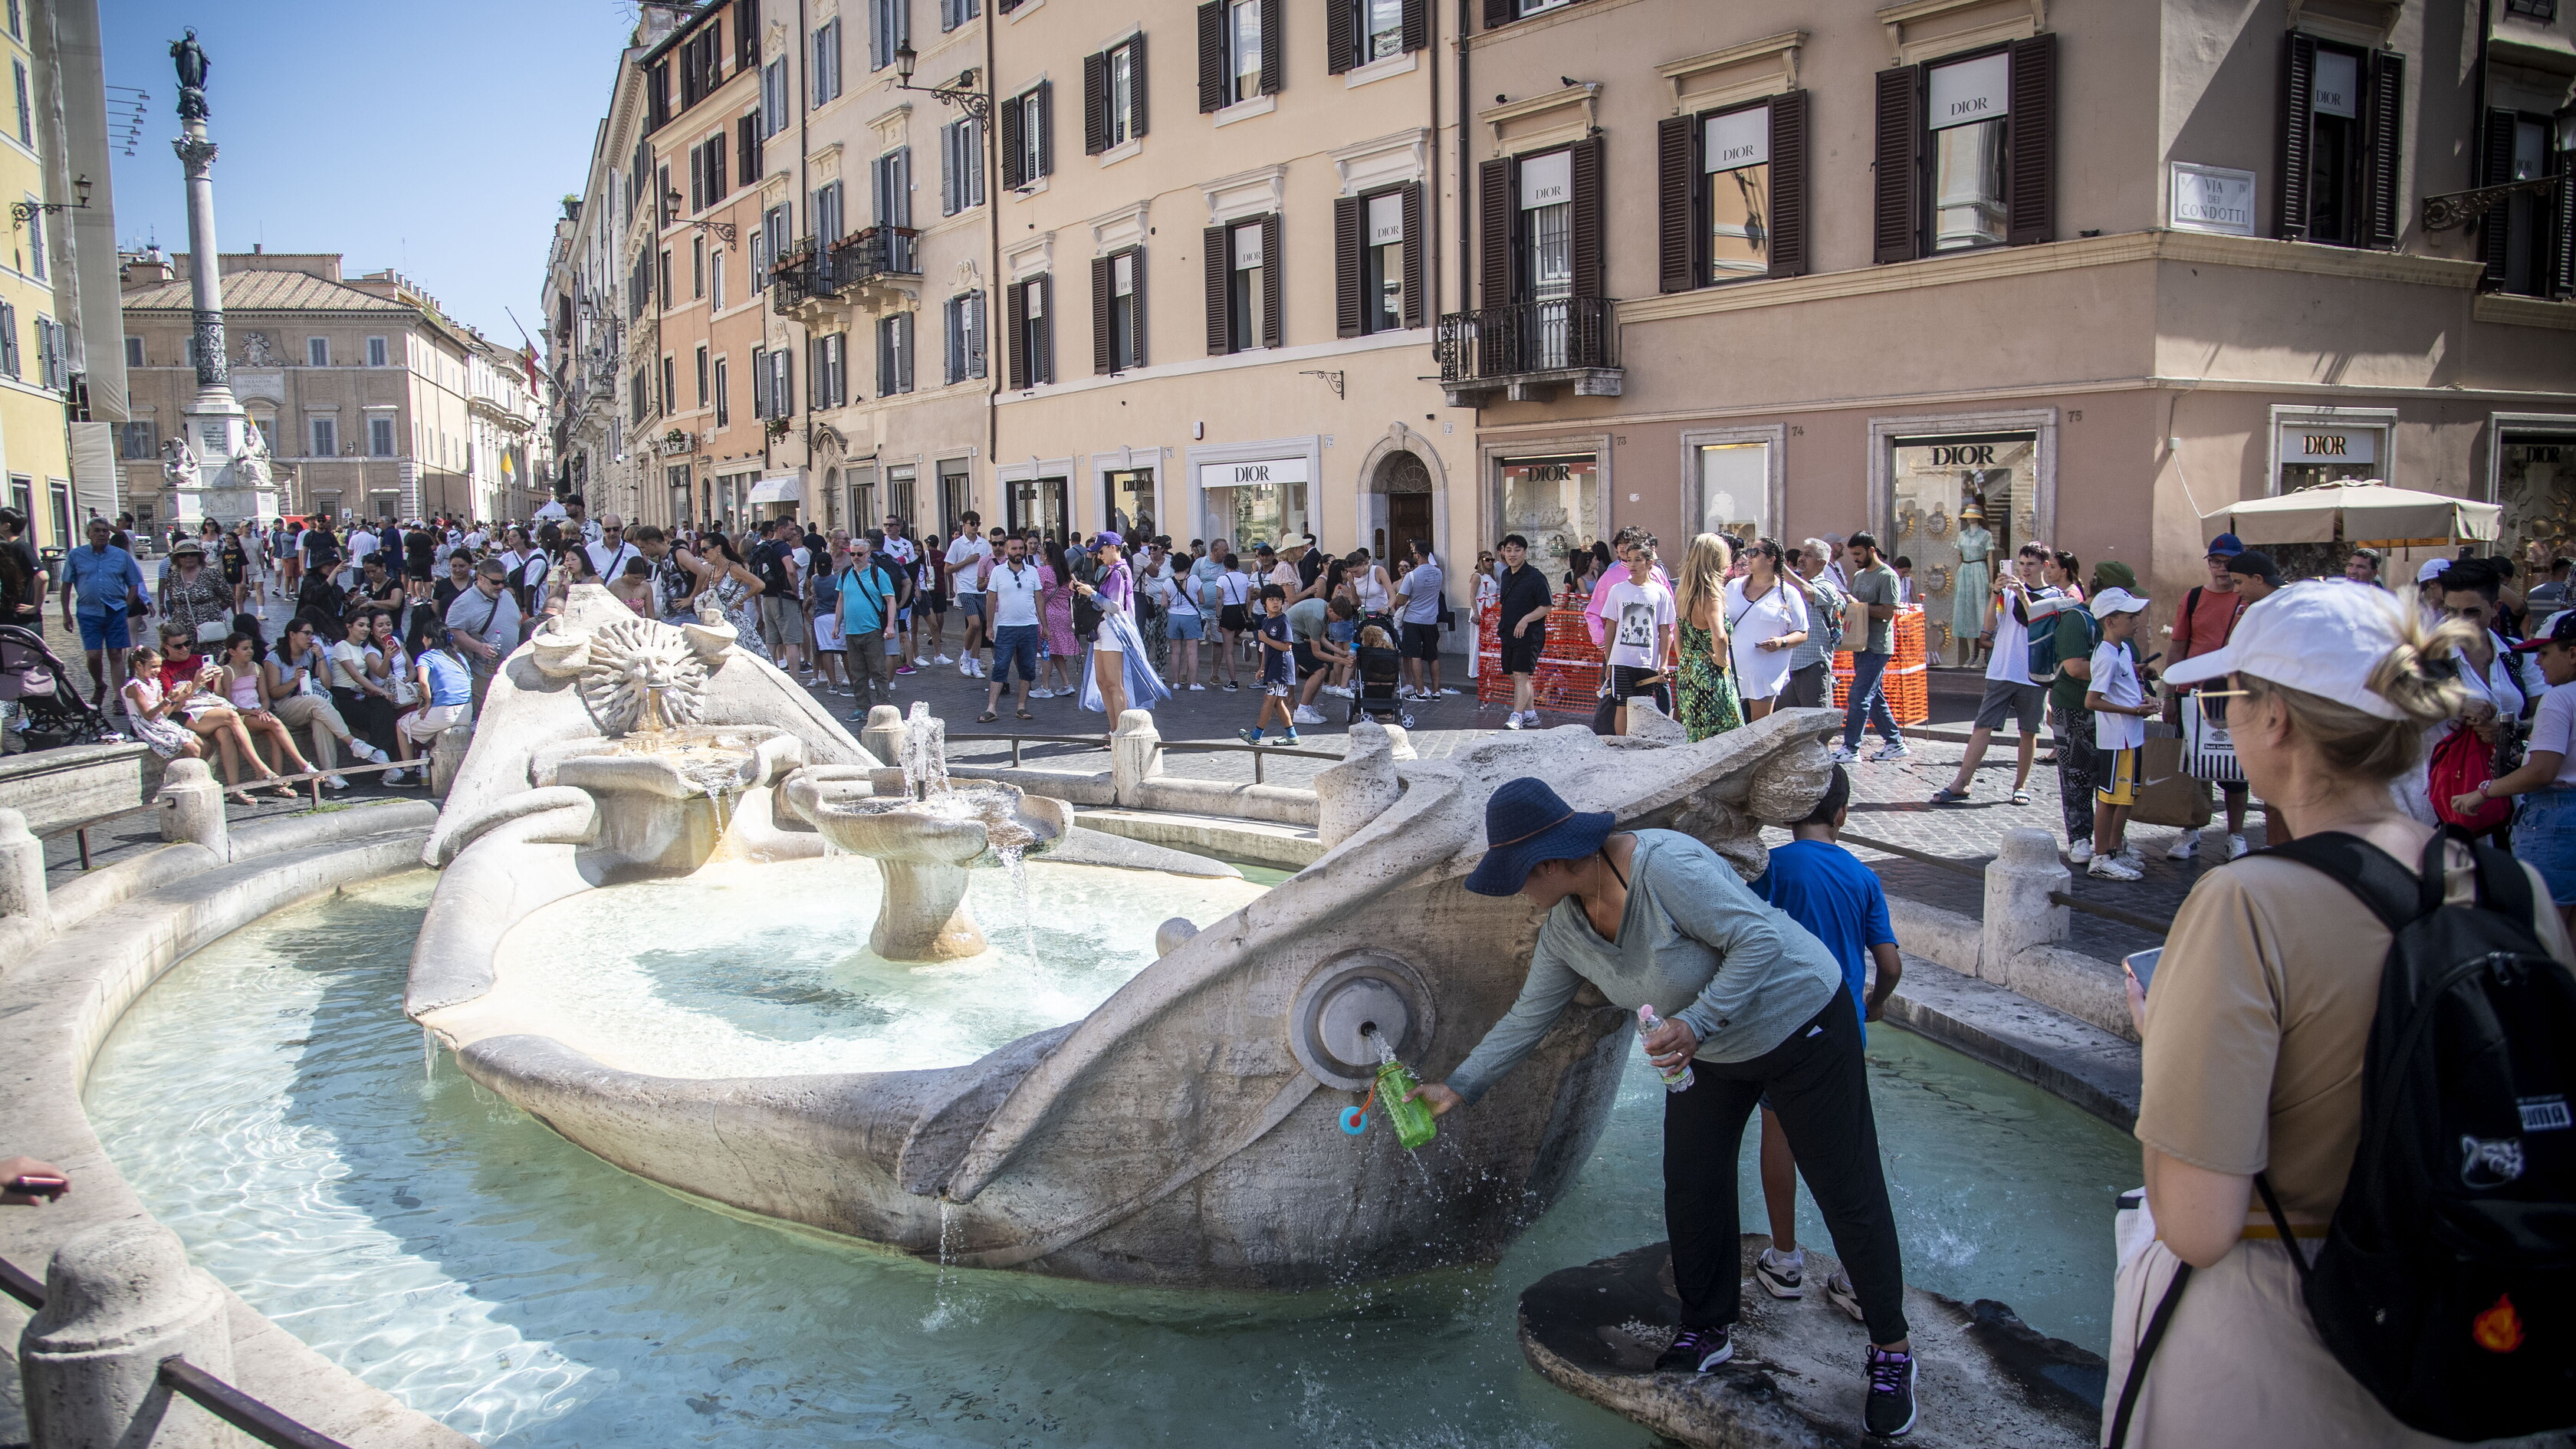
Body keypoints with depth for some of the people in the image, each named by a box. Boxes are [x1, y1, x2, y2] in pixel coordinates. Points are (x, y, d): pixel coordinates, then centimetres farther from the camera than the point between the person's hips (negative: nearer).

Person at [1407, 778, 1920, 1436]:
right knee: (1690, 1190, 10)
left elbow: (1759, 939, -31)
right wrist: (1458, 1087, -3)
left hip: (1799, 1023, -7)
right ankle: (1706, 1333, 31)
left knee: (1848, 1195, 3)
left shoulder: (1666, 866, -35)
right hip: (1707, 1055, 7)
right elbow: (1528, 1017, 0)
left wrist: (1695, 1023, -37)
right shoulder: (1563, 929, -9)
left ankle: (1892, 1350, 22)